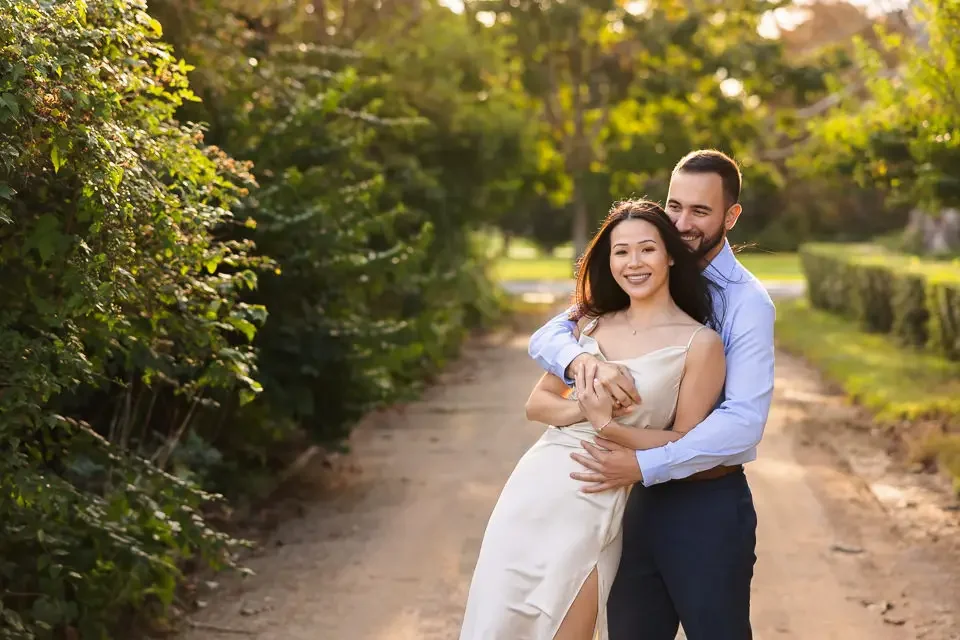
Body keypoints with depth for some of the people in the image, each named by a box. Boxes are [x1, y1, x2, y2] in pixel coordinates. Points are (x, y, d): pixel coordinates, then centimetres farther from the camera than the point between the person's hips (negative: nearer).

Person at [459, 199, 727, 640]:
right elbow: (537, 403, 8)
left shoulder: (699, 343, -7)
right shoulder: (592, 324, 7)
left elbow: (684, 445, -8)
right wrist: (582, 409, -12)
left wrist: (605, 425, -19)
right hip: (532, 488, 5)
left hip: (595, 508, -5)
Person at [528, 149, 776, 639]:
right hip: (640, 499, 5)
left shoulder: (747, 302, -11)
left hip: (709, 504, -4)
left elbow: (744, 421, -21)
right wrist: (583, 360, -27)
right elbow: (545, 337, -3)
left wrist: (643, 465, -27)